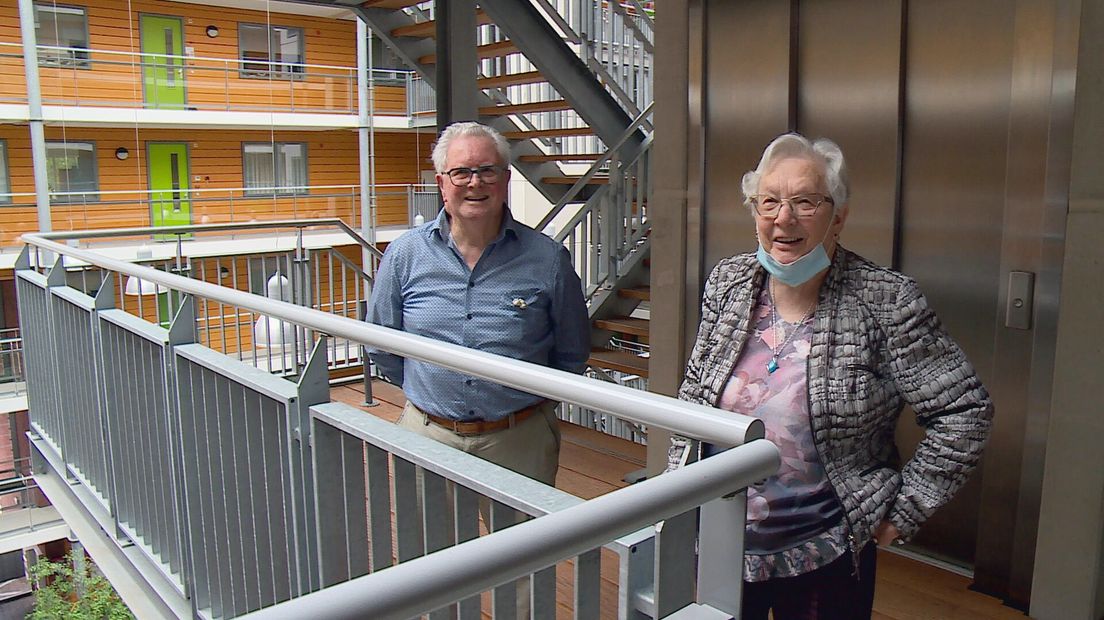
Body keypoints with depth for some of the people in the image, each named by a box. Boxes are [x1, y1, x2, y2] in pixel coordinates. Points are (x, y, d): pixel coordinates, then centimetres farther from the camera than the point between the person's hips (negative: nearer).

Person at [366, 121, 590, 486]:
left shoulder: (547, 259, -4)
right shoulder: (404, 255, -1)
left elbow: (572, 355, 7)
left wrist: (529, 399, 8)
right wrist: (428, 392, 11)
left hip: (519, 441, -1)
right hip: (427, 434, 1)